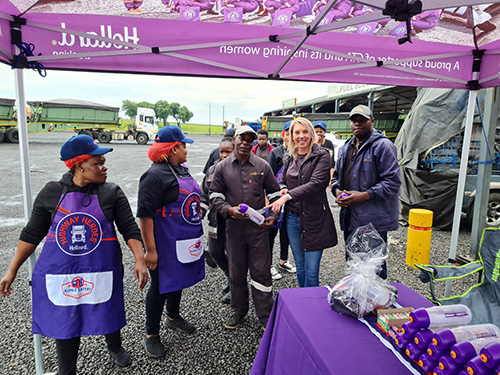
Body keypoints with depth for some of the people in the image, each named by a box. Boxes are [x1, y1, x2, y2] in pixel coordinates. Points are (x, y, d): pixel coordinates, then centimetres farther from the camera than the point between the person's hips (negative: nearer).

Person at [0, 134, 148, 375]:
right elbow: (32, 233, 4)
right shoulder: (51, 193, -3)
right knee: (64, 322, 12)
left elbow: (130, 229, -9)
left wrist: (140, 261, -21)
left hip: (101, 270, 0)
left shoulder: (111, 193, -6)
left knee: (108, 312, 15)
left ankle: (115, 347, 49)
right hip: (61, 273, 1)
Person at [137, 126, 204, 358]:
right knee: (161, 285, 5)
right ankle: (151, 336, 24)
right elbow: (145, 214, -22)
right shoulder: (155, 175, -19)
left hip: (186, 240, 9)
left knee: (178, 279, 23)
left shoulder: (182, 169, 9)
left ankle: (173, 317, 46)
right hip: (165, 243, -8)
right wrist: (150, 249, -24)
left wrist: (196, 234, 21)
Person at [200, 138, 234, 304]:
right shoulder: (213, 170, 6)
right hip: (216, 222, 6)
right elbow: (204, 195, 13)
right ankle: (230, 277, 43)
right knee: (215, 252, 16)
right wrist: (199, 215, 4)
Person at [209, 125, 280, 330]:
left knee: (261, 272, 4)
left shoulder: (262, 166, 3)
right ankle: (239, 311, 34)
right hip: (234, 226, 1)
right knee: (236, 272, 14)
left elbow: (274, 193, 8)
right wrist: (229, 210, -13)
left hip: (258, 226, -1)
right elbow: (215, 195, 4)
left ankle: (266, 316, 20)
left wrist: (273, 215, -7)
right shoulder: (222, 167, 4)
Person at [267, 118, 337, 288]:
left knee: (311, 271, 0)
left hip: (314, 218, -5)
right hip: (293, 218, 5)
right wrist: (283, 189, -1)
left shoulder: (322, 156, -7)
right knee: (300, 267, 17)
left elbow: (315, 184, -20)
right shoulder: (289, 159, 10)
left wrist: (287, 196, -27)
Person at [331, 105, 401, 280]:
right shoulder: (345, 148, 15)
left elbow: (393, 181, -16)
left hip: (373, 220, -8)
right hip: (349, 218, 8)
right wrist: (337, 191, 1)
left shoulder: (383, 145, -10)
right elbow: (336, 176, 22)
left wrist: (364, 196, -22)